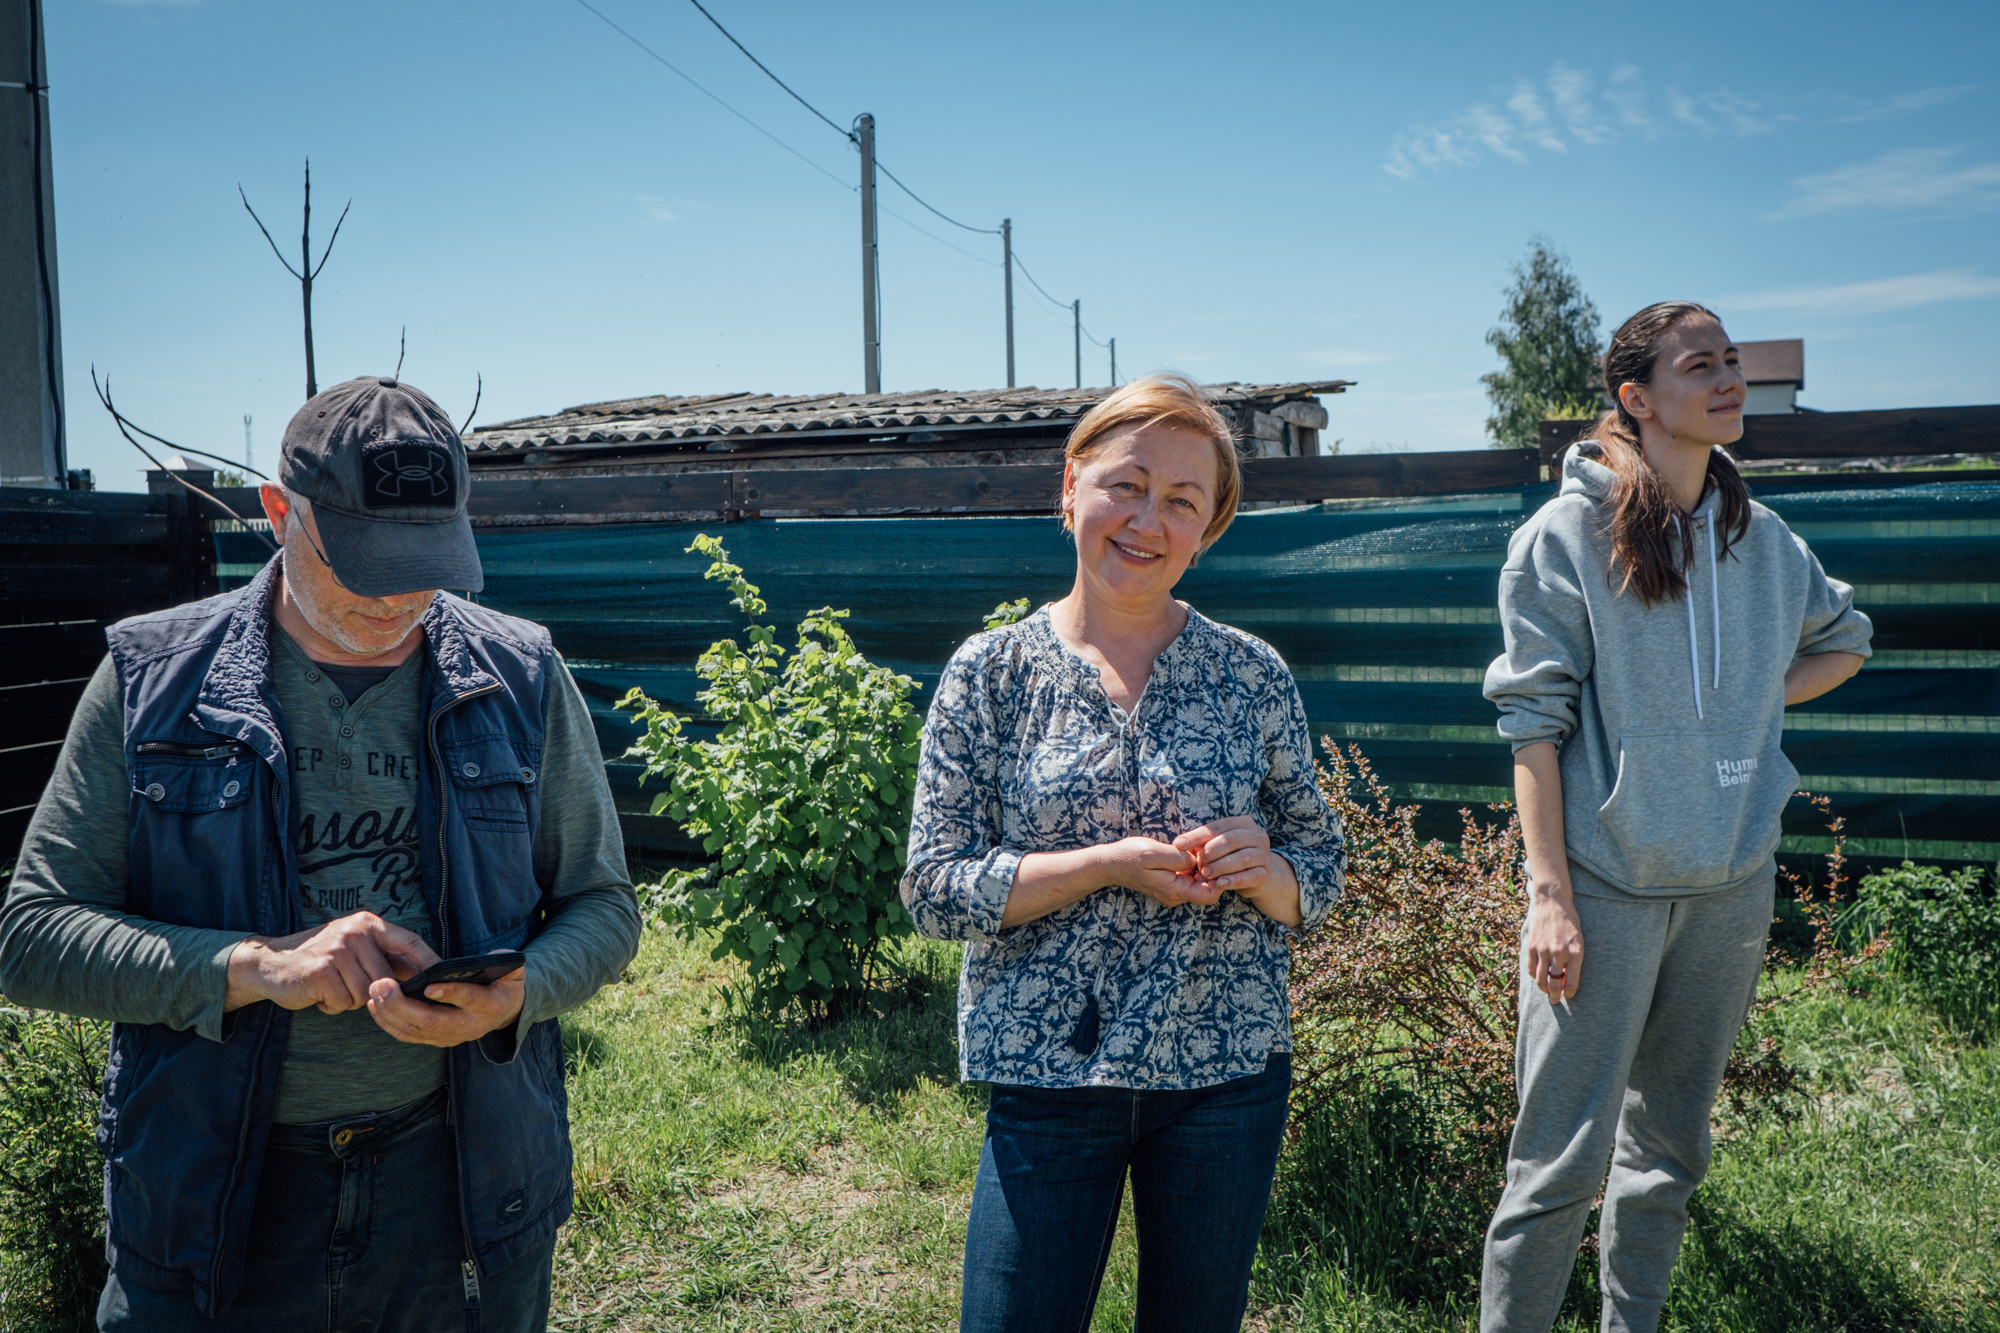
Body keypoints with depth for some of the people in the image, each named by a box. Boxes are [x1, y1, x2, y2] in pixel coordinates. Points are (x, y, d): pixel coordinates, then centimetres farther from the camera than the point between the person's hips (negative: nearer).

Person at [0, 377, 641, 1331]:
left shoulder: (523, 680, -3)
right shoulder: (151, 679, -4)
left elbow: (602, 907, 3)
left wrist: (515, 997, -18)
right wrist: (251, 967, -21)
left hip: (463, 1183, 1)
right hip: (208, 1202, 0)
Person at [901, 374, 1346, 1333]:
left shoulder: (1254, 676, 1)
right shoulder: (991, 672, -4)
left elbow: (1322, 875, 7)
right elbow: (932, 888, -6)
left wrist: (1262, 872, -16)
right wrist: (1108, 866, -18)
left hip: (1228, 1071, 2)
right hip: (1047, 1074, -1)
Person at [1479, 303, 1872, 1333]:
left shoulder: (1762, 538, 8)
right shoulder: (1565, 536, -7)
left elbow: (1844, 638, 27)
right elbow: (1533, 723, -10)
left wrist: (1751, 706, 8)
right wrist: (1549, 894, -15)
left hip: (1733, 883, 5)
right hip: (1605, 881, -5)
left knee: (1671, 1147, 16)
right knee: (1564, 1161, -4)